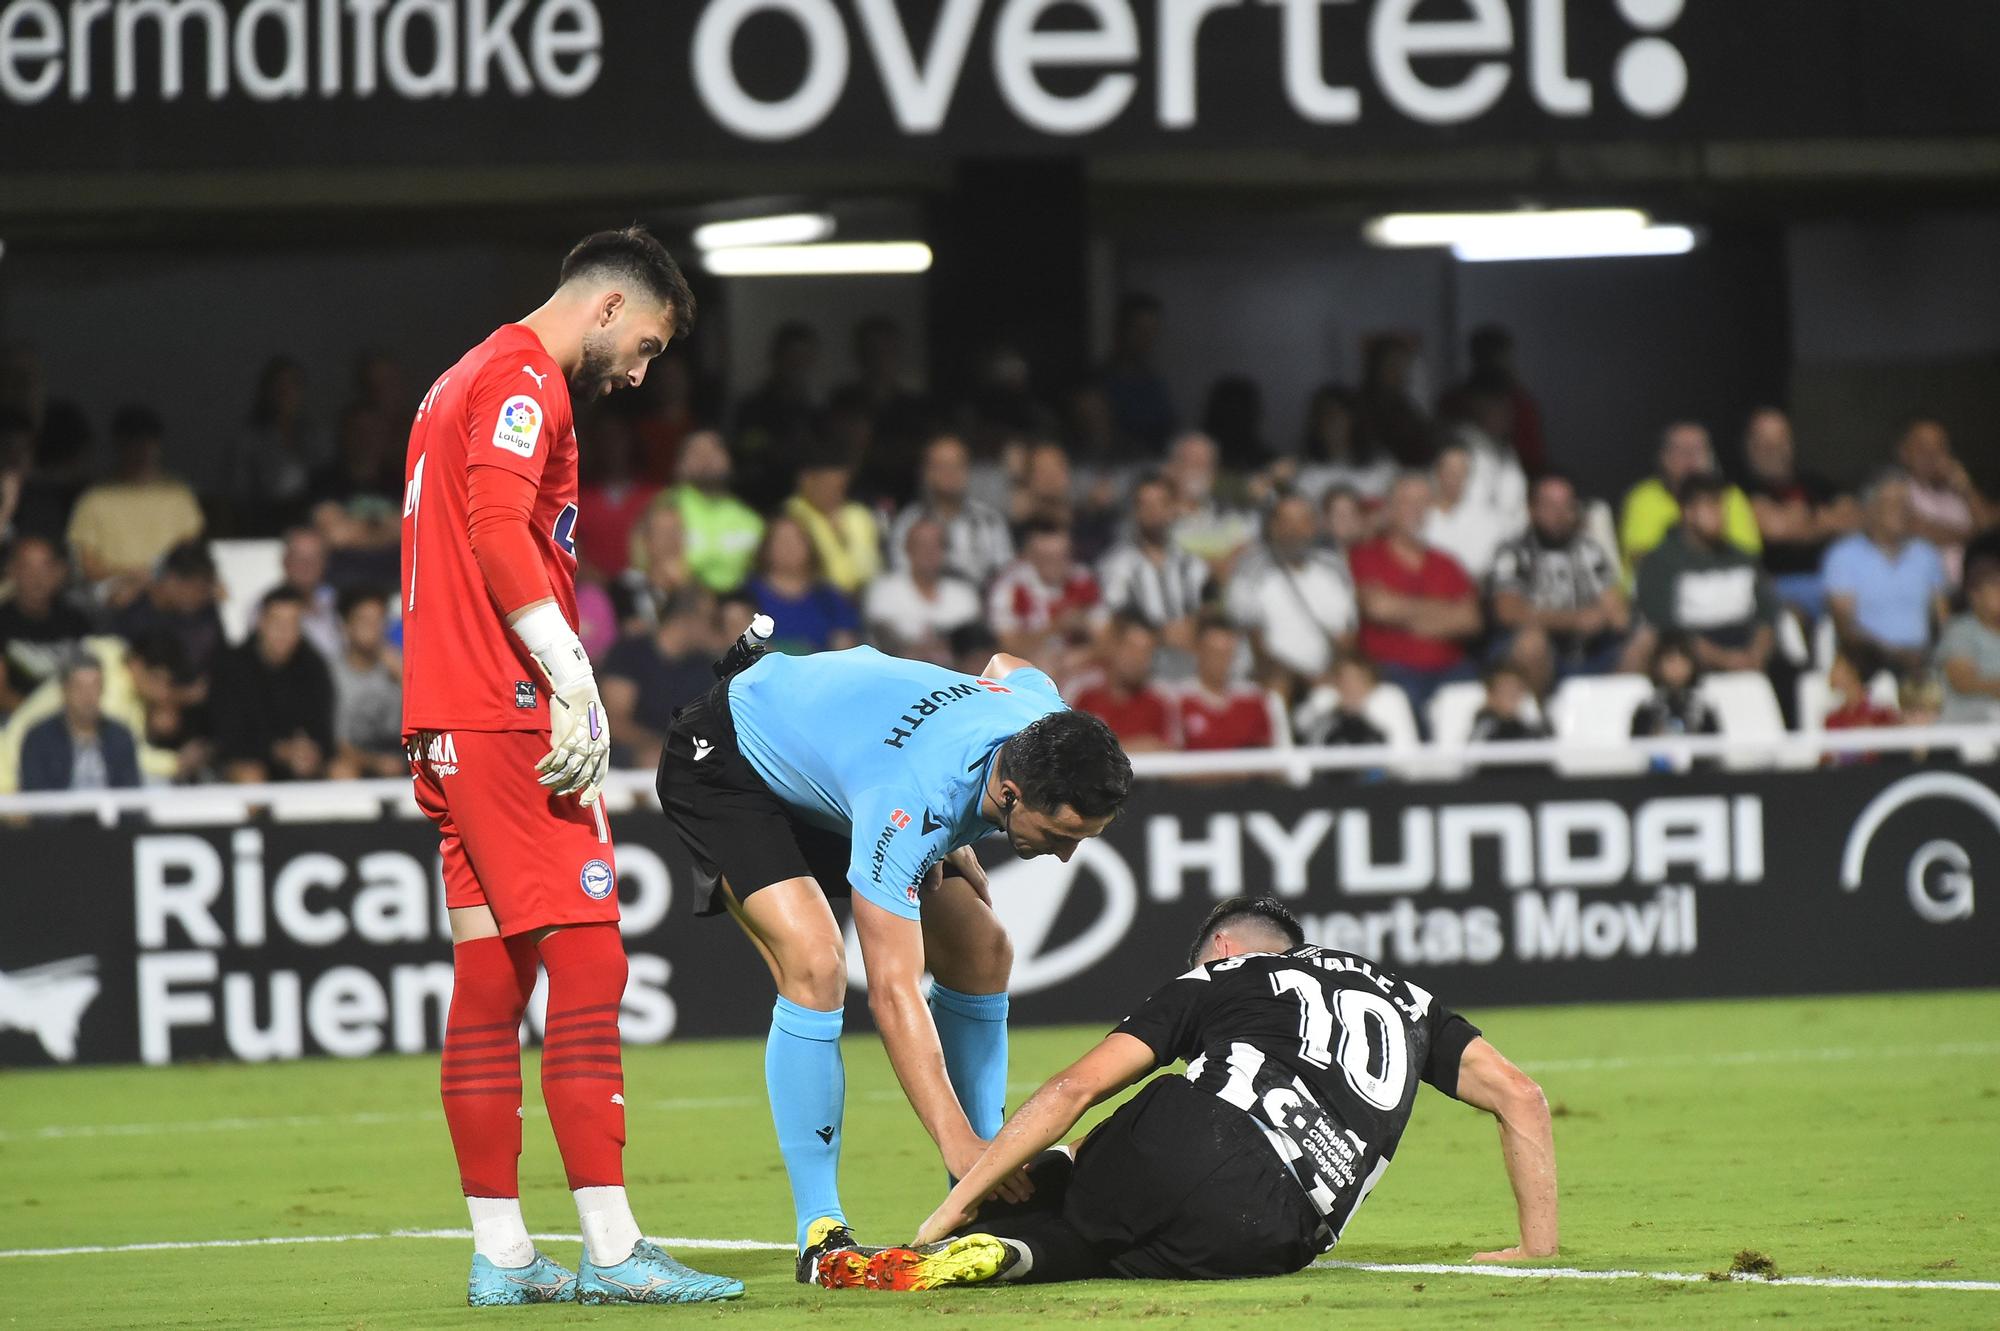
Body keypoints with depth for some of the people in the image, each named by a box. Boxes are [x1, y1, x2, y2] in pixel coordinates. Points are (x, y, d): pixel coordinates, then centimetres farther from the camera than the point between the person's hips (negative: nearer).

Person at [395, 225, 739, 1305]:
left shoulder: (465, 380, 24)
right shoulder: (524, 378, -7)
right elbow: (500, 531, -20)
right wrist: (575, 680, -20)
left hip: (447, 724, 10)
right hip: (509, 715, -10)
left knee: (489, 978, 8)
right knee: (586, 964, -11)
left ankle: (500, 1254, 8)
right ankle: (611, 1248, -14)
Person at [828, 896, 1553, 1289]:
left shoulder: (1216, 978, 25)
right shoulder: (1404, 997, 34)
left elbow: (1076, 1088, 15)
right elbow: (1521, 1097, 24)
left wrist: (955, 1205, 14)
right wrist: (1539, 1242, 28)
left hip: (1179, 1145, -1)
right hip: (1271, 1243, 1)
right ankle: (1005, 1255, -14)